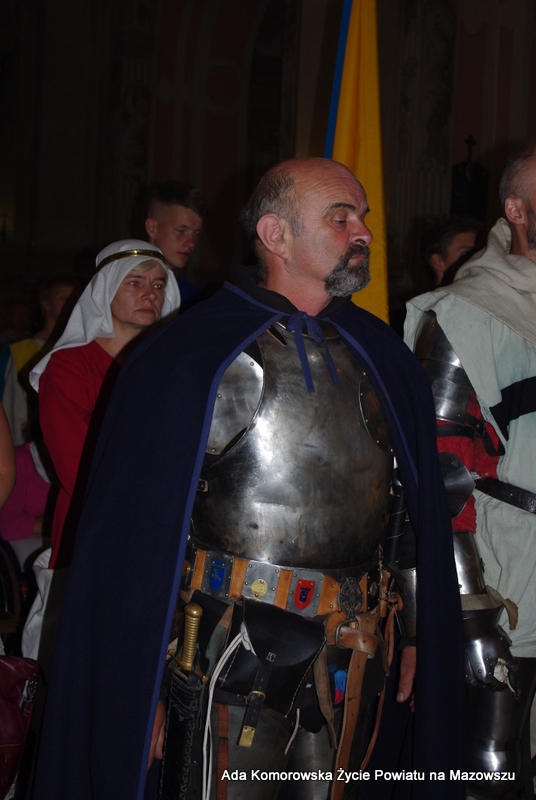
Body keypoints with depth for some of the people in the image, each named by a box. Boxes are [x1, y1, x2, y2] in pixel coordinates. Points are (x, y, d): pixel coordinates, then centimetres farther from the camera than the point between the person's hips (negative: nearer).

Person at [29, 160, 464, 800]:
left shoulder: (381, 357, 8)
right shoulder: (189, 360, -10)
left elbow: (418, 515, 15)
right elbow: (133, 542, -11)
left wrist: (412, 637, 11)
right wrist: (137, 691, -13)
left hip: (352, 653, 6)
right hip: (236, 648, -5)